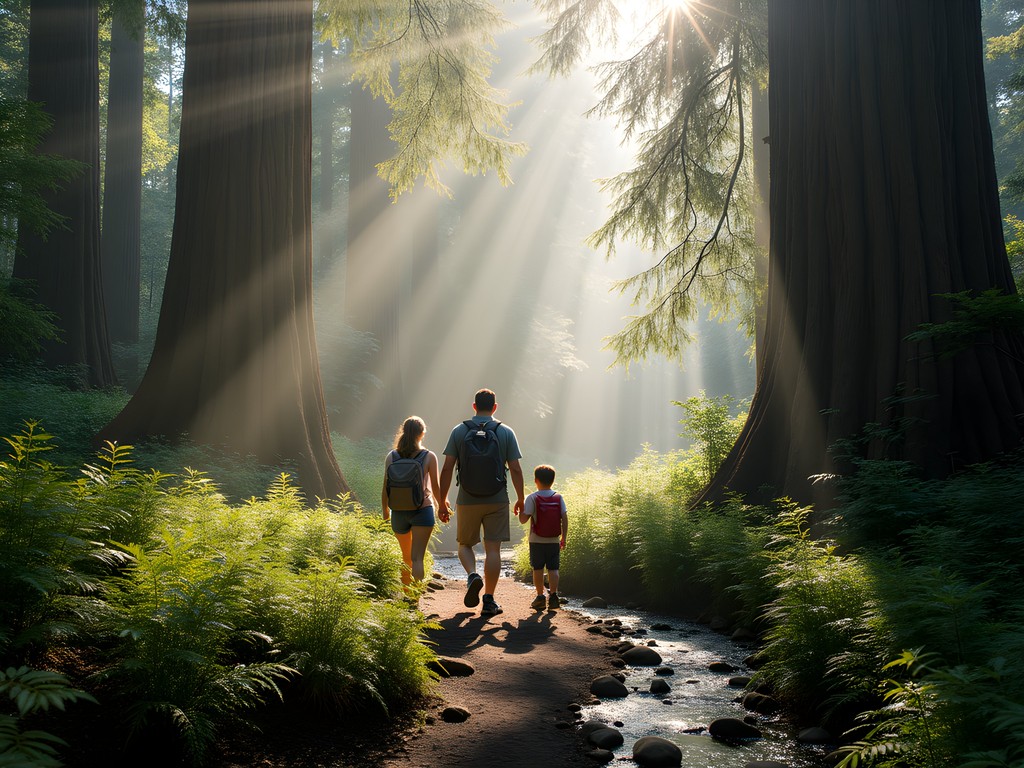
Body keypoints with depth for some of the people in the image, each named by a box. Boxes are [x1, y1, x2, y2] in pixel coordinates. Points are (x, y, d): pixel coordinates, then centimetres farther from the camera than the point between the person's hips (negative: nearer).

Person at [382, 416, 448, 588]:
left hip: (399, 512, 3)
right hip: (422, 510, -3)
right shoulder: (429, 457, -7)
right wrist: (441, 506, 14)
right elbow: (436, 486, -2)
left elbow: (386, 487, 1)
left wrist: (385, 509, 16)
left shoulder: (391, 457, -2)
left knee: (406, 556, 21)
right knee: (417, 558, -5)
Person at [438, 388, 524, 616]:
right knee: (493, 549, 4)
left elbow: (447, 468, -3)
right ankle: (489, 601, 4)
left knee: (465, 544, 17)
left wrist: (442, 499, 6)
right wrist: (520, 499, 9)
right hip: (497, 501, 0)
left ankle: (472, 575, -10)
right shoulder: (506, 432, 0)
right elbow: (515, 470, -2)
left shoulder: (459, 431, 0)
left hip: (467, 501, 0)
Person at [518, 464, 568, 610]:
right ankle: (553, 594, -5)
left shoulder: (532, 498, -8)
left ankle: (540, 596, 11)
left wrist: (520, 509, 8)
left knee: (538, 569, 8)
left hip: (537, 541, -2)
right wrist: (563, 537, 7)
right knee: (553, 569, 6)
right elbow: (565, 518, -1)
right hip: (554, 541, 2)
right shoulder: (558, 497, 1)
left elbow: (523, 519, -12)